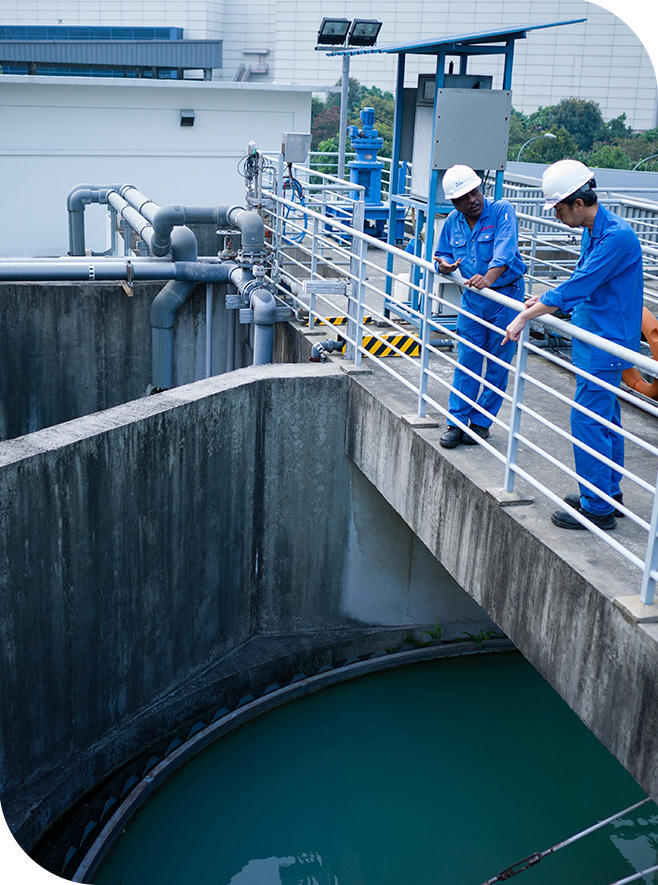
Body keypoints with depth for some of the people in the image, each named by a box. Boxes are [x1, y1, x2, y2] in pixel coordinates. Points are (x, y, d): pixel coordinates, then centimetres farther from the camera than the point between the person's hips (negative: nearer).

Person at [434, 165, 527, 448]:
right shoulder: (452, 222, 4)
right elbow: (442, 254, 15)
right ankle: (457, 422, 11)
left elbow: (505, 250, -26)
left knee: (497, 364, 3)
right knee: (466, 360, 3)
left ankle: (481, 423, 13)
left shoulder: (502, 211, -12)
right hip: (472, 298, 4)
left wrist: (489, 277, -43)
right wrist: (444, 264, -9)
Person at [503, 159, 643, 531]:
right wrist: (546, 299, 13)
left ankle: (597, 508, 2)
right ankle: (610, 491, 30)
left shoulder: (617, 237, -23)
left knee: (588, 420, -6)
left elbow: (576, 287, -26)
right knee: (605, 417, 17)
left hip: (606, 344, -10)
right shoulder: (593, 230, 8)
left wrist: (525, 317, -21)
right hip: (596, 338, 10)